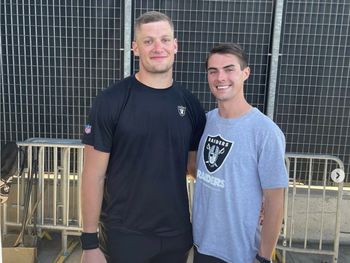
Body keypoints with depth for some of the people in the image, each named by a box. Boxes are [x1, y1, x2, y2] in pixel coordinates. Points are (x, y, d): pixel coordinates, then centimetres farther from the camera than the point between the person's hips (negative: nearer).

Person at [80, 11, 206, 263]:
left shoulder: (190, 104, -2)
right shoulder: (111, 101, -13)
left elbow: (194, 164, 7)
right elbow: (94, 175, -10)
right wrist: (90, 241, -8)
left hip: (177, 233, 4)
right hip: (123, 235, -3)